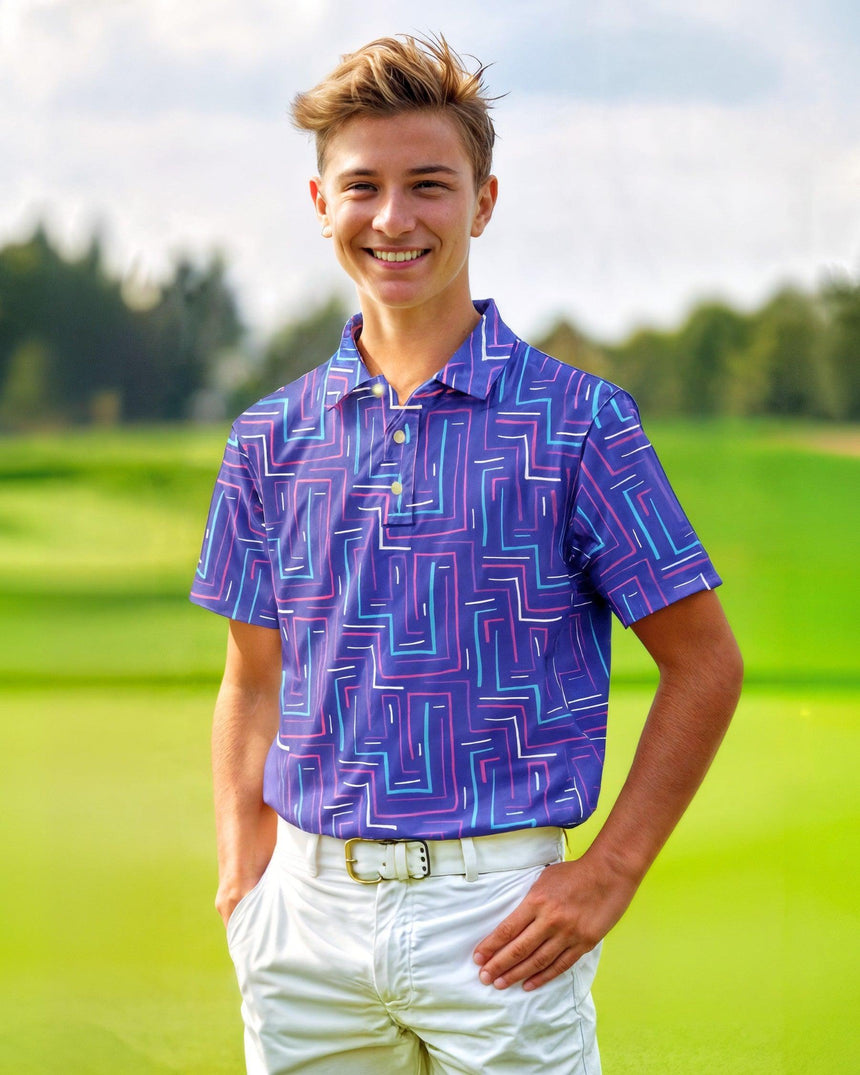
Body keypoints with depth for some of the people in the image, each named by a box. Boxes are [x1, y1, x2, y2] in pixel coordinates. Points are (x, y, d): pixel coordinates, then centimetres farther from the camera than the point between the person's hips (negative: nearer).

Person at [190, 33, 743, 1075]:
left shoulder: (577, 423, -2)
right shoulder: (271, 440, 9)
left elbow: (704, 662, 0)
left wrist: (609, 874, -6)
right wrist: (242, 860, 3)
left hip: (494, 914, -3)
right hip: (309, 908, 3)